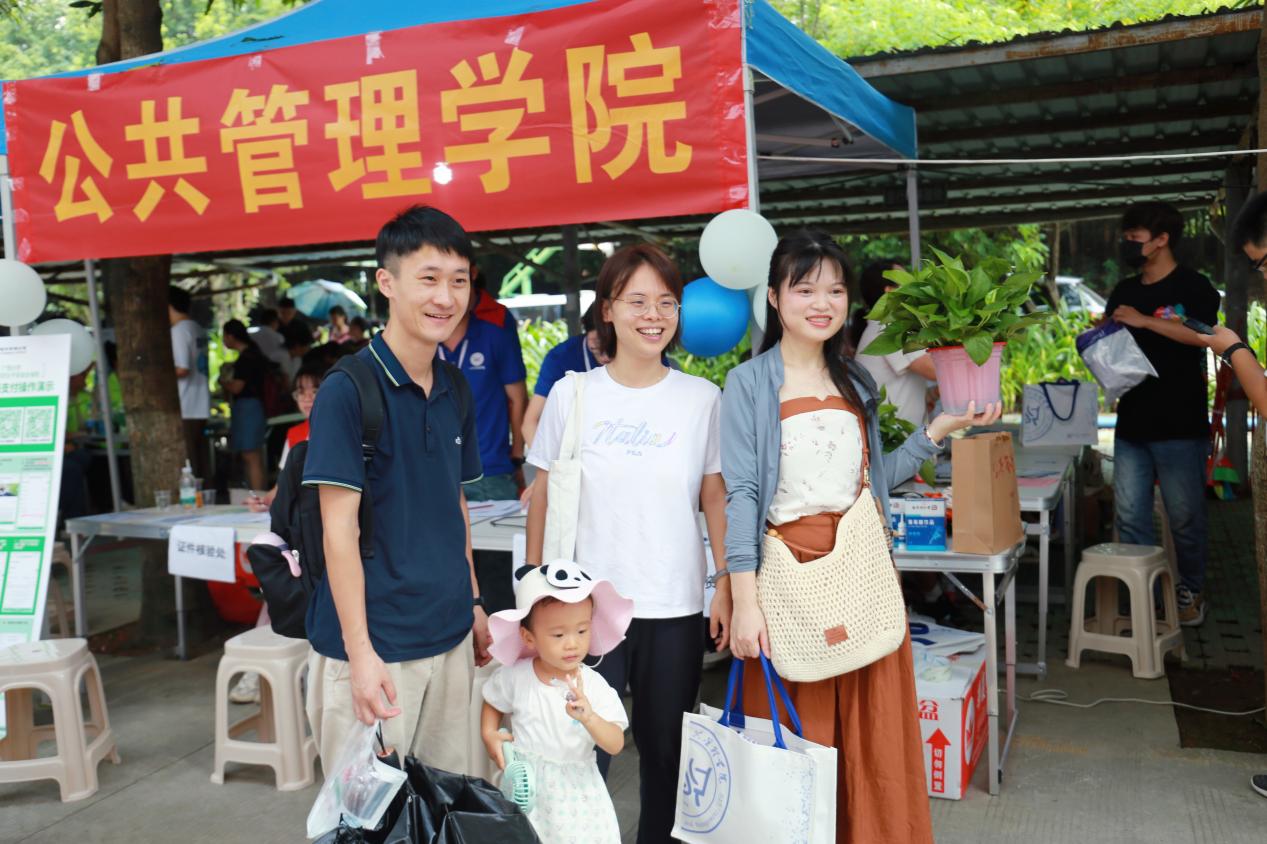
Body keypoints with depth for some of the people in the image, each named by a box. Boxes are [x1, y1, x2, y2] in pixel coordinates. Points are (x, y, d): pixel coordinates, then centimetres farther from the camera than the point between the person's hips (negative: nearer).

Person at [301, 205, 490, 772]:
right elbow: (339, 527, -15)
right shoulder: (347, 390, -14)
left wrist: (473, 603, 15)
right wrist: (359, 650, -17)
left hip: (450, 635, 6)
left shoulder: (455, 390, 7)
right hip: (375, 644, -6)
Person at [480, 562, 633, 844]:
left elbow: (616, 745, -18)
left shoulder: (594, 686, -13)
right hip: (525, 786, 1)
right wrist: (489, 735, -2)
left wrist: (589, 718, -34)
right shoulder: (515, 676, -8)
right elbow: (493, 703, 14)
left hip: (575, 791, -1)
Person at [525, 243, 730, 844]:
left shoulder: (702, 399, 0)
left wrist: (725, 585, 0)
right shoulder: (571, 395, -2)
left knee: (665, 749, 14)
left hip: (676, 608, 1)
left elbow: (715, 499, 5)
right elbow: (543, 496, 5)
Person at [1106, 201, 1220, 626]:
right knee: (1129, 516, 5)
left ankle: (1190, 590, 21)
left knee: (1185, 516, 5)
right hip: (1132, 423, 5)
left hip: (1180, 425, -5)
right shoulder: (1123, 291, 14)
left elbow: (1204, 335, -21)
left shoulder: (1193, 286, -4)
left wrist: (1144, 320, -23)